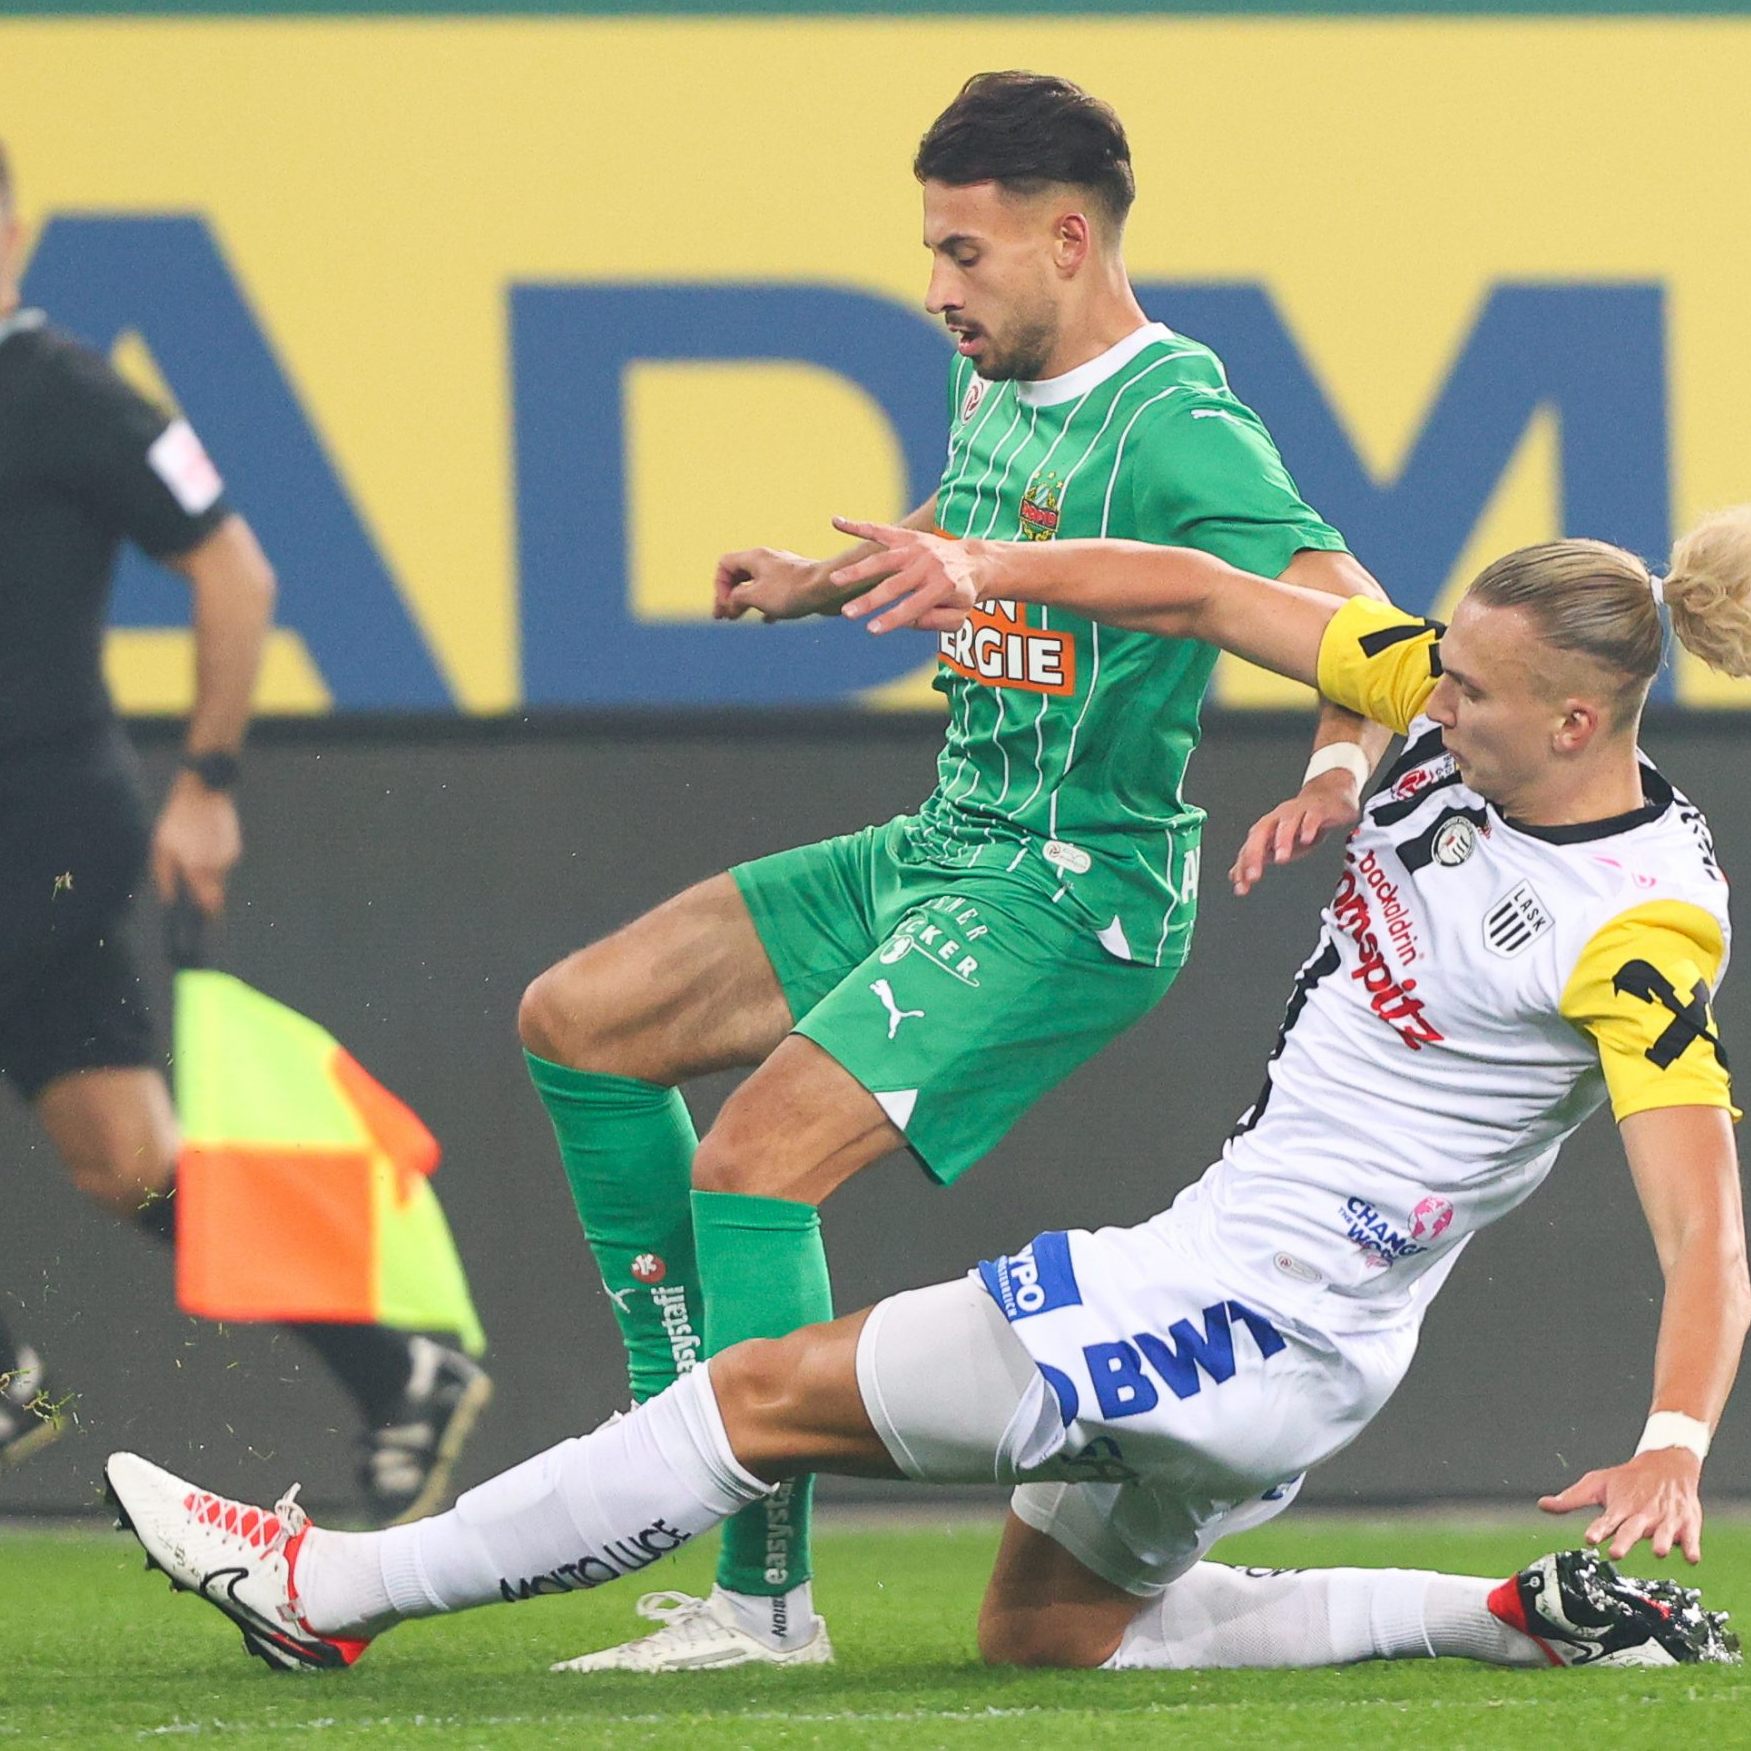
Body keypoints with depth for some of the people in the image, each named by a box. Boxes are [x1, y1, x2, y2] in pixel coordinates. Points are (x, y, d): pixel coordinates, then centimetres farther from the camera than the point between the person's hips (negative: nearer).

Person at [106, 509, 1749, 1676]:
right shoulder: (1460, 710, 1)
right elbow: (1204, 595, 7)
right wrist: (990, 571, -8)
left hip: (1260, 1313, -10)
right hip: (1230, 1284, 10)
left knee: (776, 1392, -5)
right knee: (1041, 1632, 21)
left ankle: (333, 1588, 4)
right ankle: (1514, 1618, 12)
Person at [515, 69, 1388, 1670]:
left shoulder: (1175, 426, -20)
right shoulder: (999, 387, 8)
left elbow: (1354, 614, -32)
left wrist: (1342, 766, -48)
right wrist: (835, 580, 39)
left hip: (1076, 891, -10)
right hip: (943, 849, 10)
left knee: (758, 1157, -23)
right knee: (578, 1020, 8)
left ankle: (765, 1593, -21)